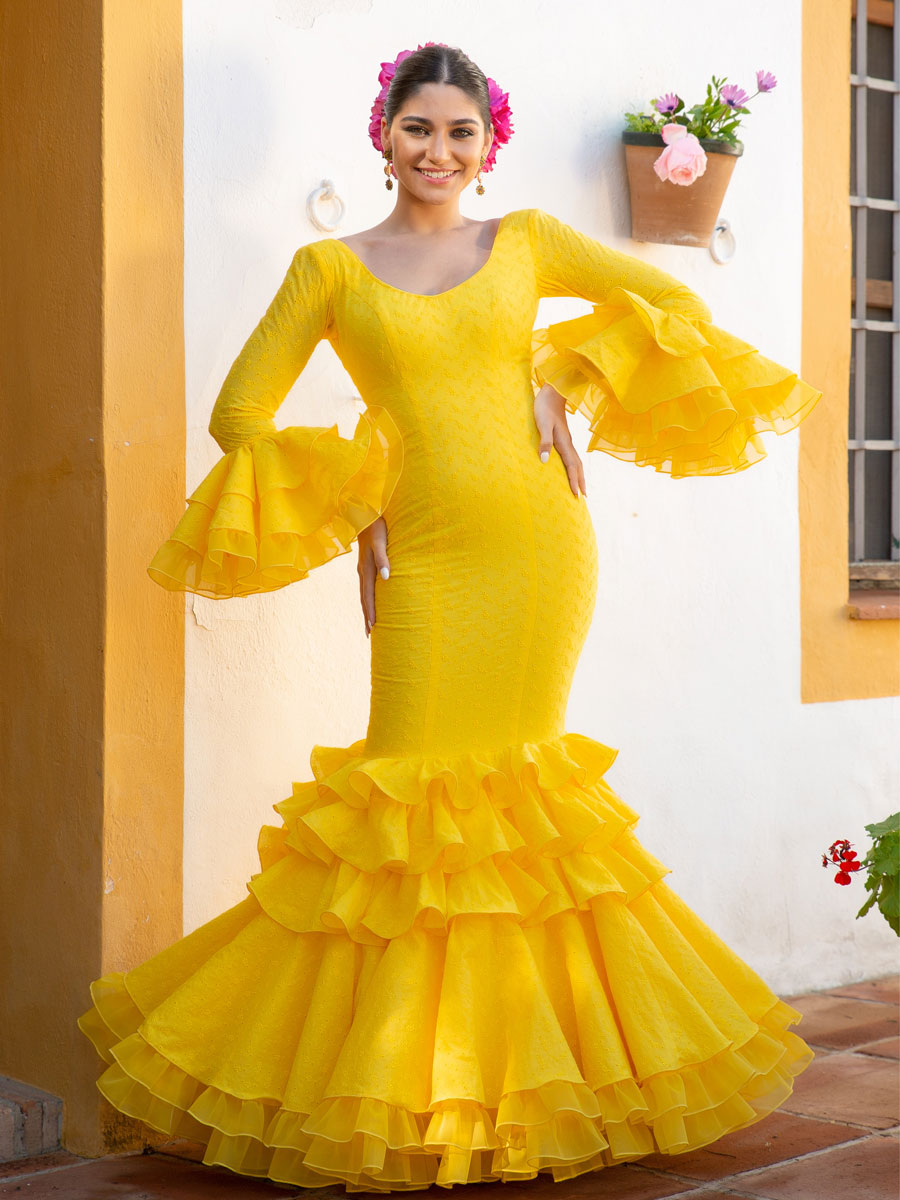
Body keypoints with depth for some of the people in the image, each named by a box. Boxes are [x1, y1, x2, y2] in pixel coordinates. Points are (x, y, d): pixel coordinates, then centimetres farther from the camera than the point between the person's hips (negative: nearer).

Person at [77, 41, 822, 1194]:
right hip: (427, 563, -1)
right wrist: (349, 507, 1)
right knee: (421, 800, -4)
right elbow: (240, 412, 6)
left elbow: (675, 302, 16)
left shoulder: (527, 242, 10)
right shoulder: (331, 267, 7)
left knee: (509, 787, 5)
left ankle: (505, 1059, 20)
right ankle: (391, 1089, 10)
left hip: (543, 547, 1)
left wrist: (567, 381, 4)